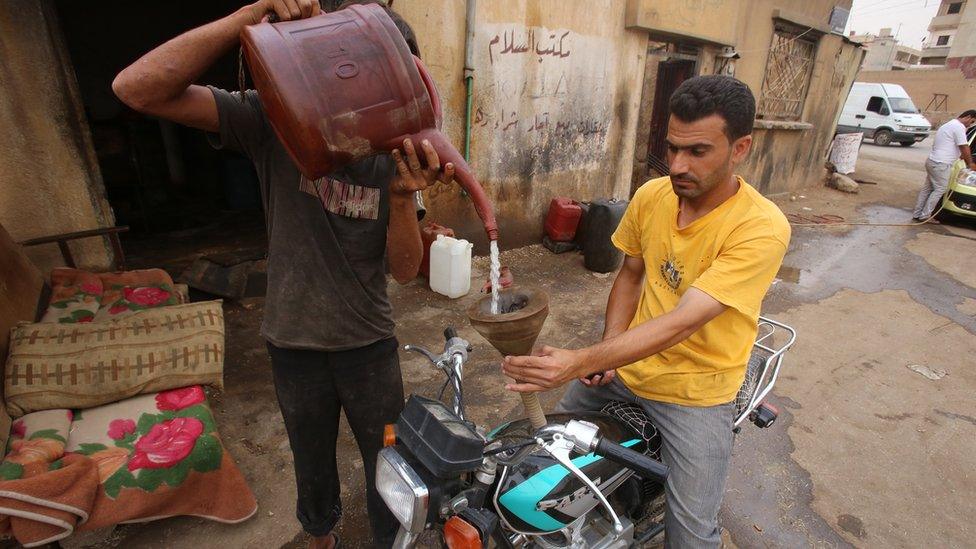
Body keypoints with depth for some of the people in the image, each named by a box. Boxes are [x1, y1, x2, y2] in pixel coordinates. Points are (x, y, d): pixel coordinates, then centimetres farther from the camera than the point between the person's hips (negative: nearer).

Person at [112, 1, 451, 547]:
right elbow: (137, 88, -25)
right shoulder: (275, 120, -13)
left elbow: (405, 269, -13)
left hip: (370, 342, 1)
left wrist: (402, 196, -31)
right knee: (313, 459, 25)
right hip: (294, 342, 0)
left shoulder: (395, 156, -9)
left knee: (389, 461, 18)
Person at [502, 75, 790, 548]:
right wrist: (607, 350, -7)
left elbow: (681, 322, -32)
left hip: (695, 390, -4)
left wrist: (581, 361, -42)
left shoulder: (762, 229, -23)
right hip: (624, 365, 5)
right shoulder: (651, 195, -6)